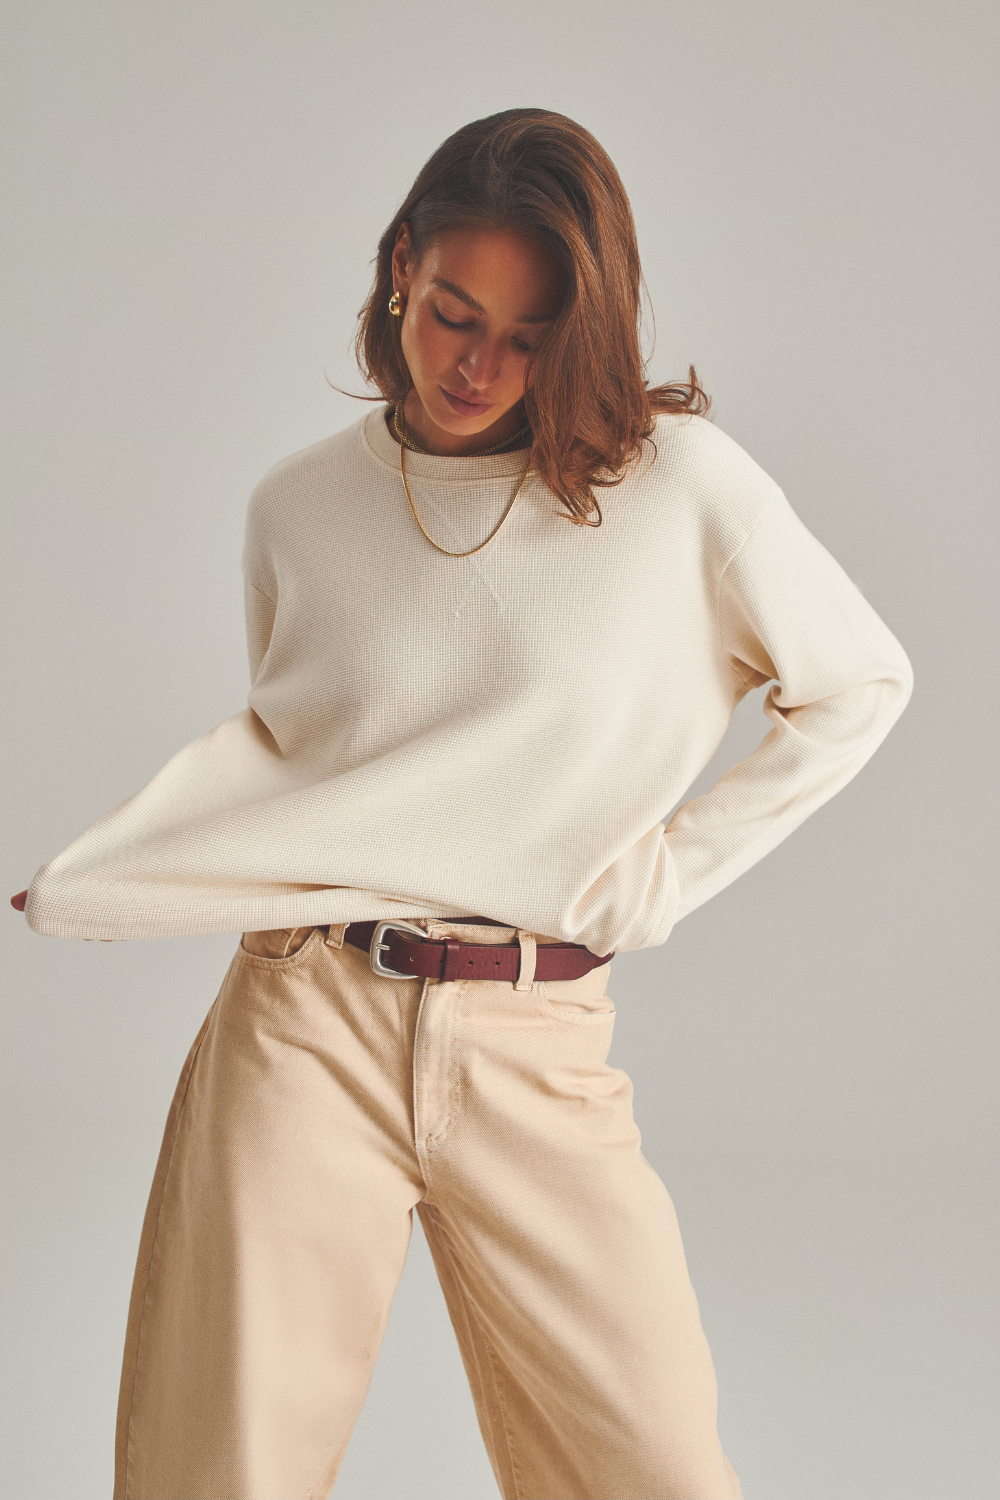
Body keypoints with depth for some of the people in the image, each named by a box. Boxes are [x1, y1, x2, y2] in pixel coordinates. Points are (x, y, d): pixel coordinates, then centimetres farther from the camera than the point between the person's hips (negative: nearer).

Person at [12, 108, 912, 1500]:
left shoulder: (678, 483, -2)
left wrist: (677, 865, 2)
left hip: (535, 1045, -1)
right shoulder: (301, 505, 6)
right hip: (304, 1027, 2)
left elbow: (860, 685, 8)